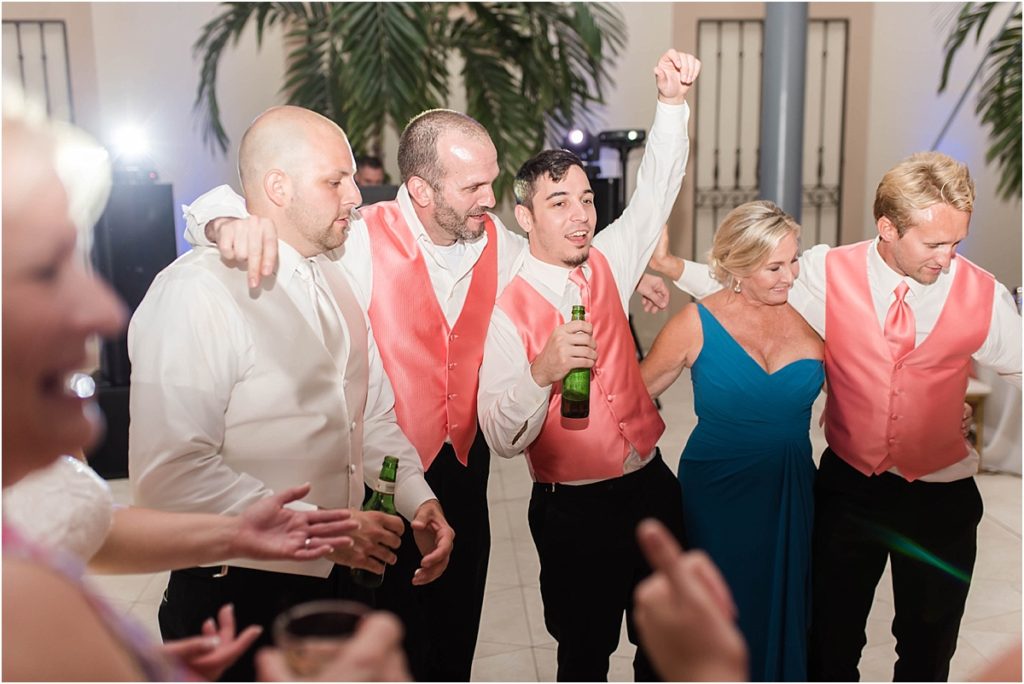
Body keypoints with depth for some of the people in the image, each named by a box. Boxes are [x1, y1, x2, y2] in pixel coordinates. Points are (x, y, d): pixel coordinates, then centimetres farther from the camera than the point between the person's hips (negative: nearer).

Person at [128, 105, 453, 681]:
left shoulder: (336, 283, 8)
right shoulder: (196, 292, -19)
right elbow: (170, 474, -25)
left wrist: (418, 498, -1)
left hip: (340, 576, 8)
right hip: (239, 596, -7)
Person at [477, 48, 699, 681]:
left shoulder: (607, 265, 0)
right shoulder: (507, 311, -16)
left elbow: (657, 190, -3)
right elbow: (503, 439, -20)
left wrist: (673, 100, -16)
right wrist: (542, 369, -36)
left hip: (652, 486, 5)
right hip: (575, 510, -5)